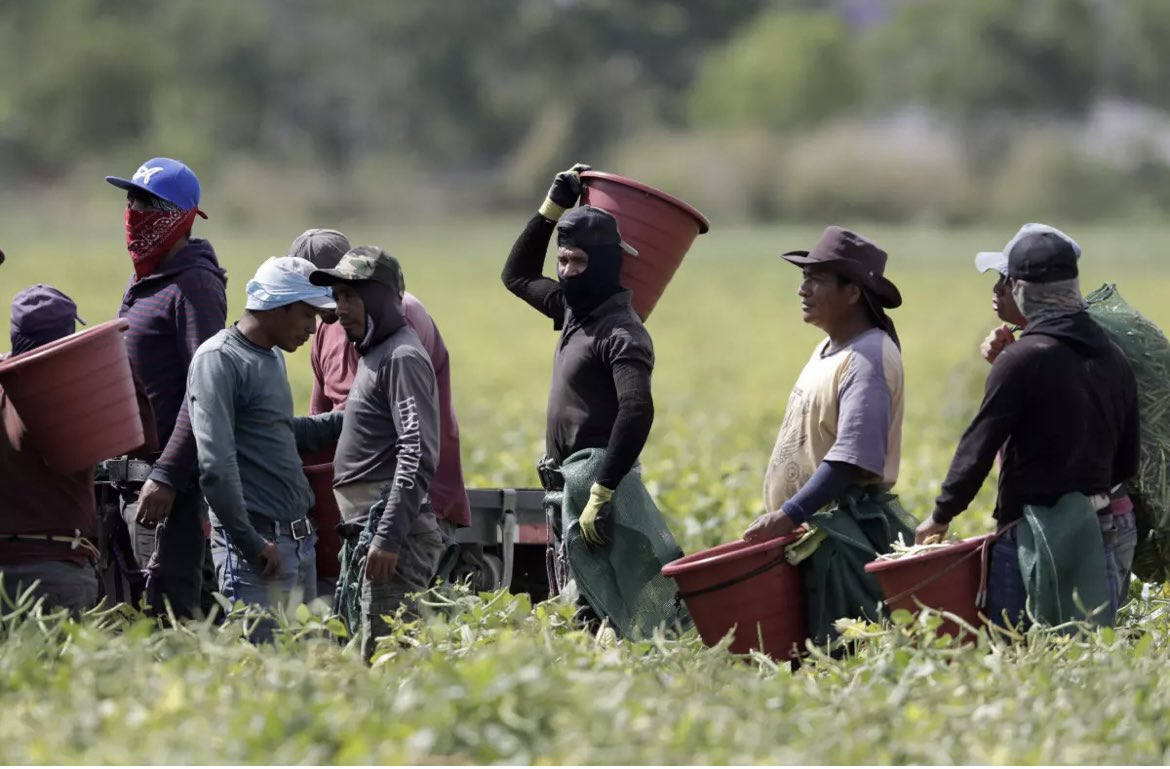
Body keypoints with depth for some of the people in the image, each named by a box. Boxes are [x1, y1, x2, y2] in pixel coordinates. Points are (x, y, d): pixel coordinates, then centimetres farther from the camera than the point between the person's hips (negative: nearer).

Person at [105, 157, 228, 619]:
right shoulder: (143, 282, 18)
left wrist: (167, 476, -24)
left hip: (174, 466, -10)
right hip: (130, 467, 10)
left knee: (168, 602, -12)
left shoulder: (194, 286, -12)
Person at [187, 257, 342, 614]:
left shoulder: (273, 357, 18)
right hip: (258, 538, -9)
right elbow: (215, 464, -19)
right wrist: (252, 544, -20)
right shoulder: (219, 360, -11)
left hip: (301, 540, 9)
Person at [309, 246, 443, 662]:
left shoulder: (403, 359, -10)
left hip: (392, 534, -10)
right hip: (366, 529, 10)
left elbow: (417, 456, -19)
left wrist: (389, 537, -24)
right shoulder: (373, 355, 21)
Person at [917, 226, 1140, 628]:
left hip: (1034, 533, -7)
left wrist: (942, 515, 1)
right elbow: (1127, 462, 14)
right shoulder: (1114, 358, 8)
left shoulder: (1023, 359, -13)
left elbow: (978, 447, -11)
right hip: (1095, 532, 7)